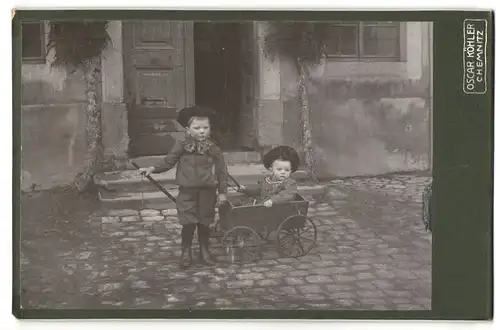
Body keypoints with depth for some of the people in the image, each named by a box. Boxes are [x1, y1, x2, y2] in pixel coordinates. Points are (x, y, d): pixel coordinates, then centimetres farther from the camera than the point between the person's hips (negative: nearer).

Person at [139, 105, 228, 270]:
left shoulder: (213, 148, -2)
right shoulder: (182, 146, -2)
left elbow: (221, 171, 3)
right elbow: (168, 161, 4)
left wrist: (223, 192, 2)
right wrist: (152, 169, -11)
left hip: (207, 190, 1)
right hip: (187, 190, -1)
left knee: (204, 223, 10)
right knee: (188, 223, -2)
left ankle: (204, 251, 28)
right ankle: (185, 253, 15)